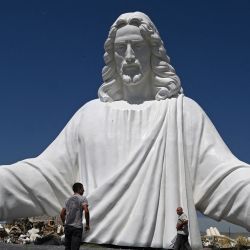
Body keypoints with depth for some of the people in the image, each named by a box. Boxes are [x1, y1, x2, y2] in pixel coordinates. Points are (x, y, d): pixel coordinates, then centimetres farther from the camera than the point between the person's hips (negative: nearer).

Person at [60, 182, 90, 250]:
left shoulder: (68, 200, 15)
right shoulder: (82, 198, -5)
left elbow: (62, 214, 14)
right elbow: (86, 211, -20)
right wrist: (87, 224, -10)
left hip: (67, 227, 6)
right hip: (77, 227, -6)